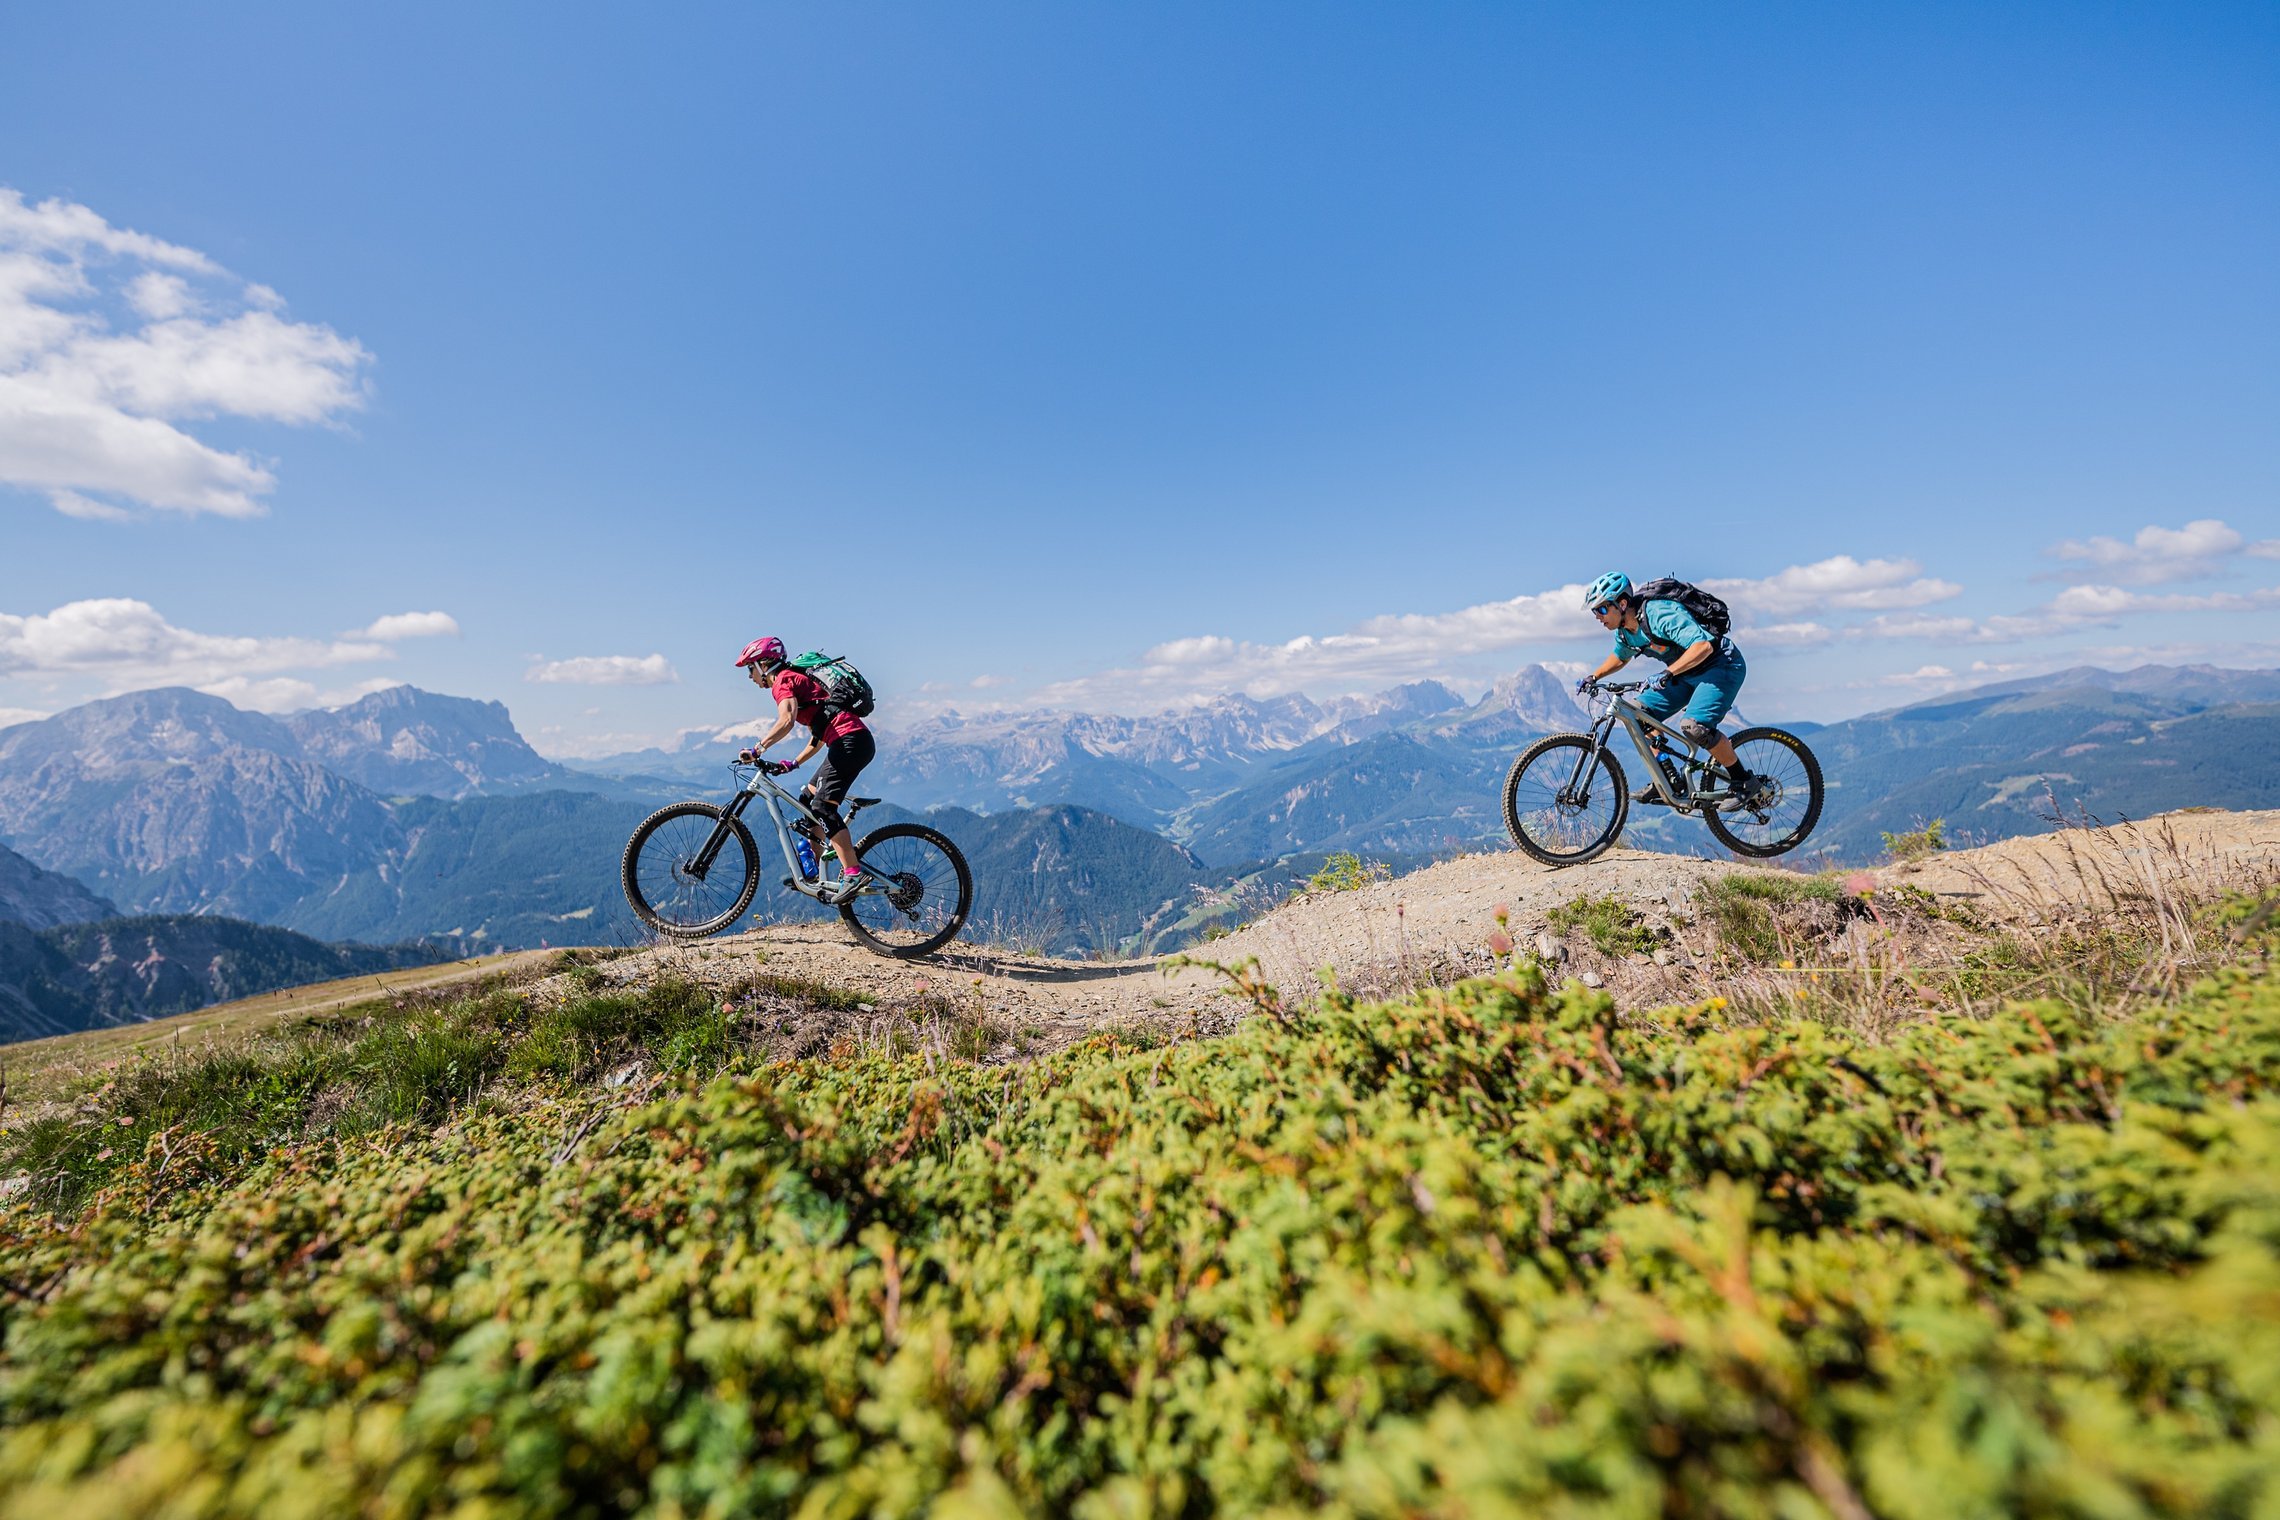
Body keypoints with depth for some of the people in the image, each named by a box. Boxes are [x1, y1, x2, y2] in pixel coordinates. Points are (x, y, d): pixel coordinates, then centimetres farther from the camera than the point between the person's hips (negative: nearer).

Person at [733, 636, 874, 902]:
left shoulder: (783, 681, -1)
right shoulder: (798, 679, 29)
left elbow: (786, 720, -22)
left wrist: (757, 750, -20)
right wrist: (793, 764, 25)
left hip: (849, 740, -10)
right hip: (857, 741, 10)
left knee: (823, 806, -15)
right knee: (808, 799, 16)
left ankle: (853, 875, -19)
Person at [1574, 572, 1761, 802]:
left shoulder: (1660, 614, -29)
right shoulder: (1625, 630, -2)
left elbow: (1703, 646, -38)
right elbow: (1620, 657, 21)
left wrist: (1667, 673, -46)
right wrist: (1593, 677, 6)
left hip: (1722, 664, -9)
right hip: (1687, 671, 9)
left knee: (1693, 725, -28)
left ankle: (1744, 781, -7)